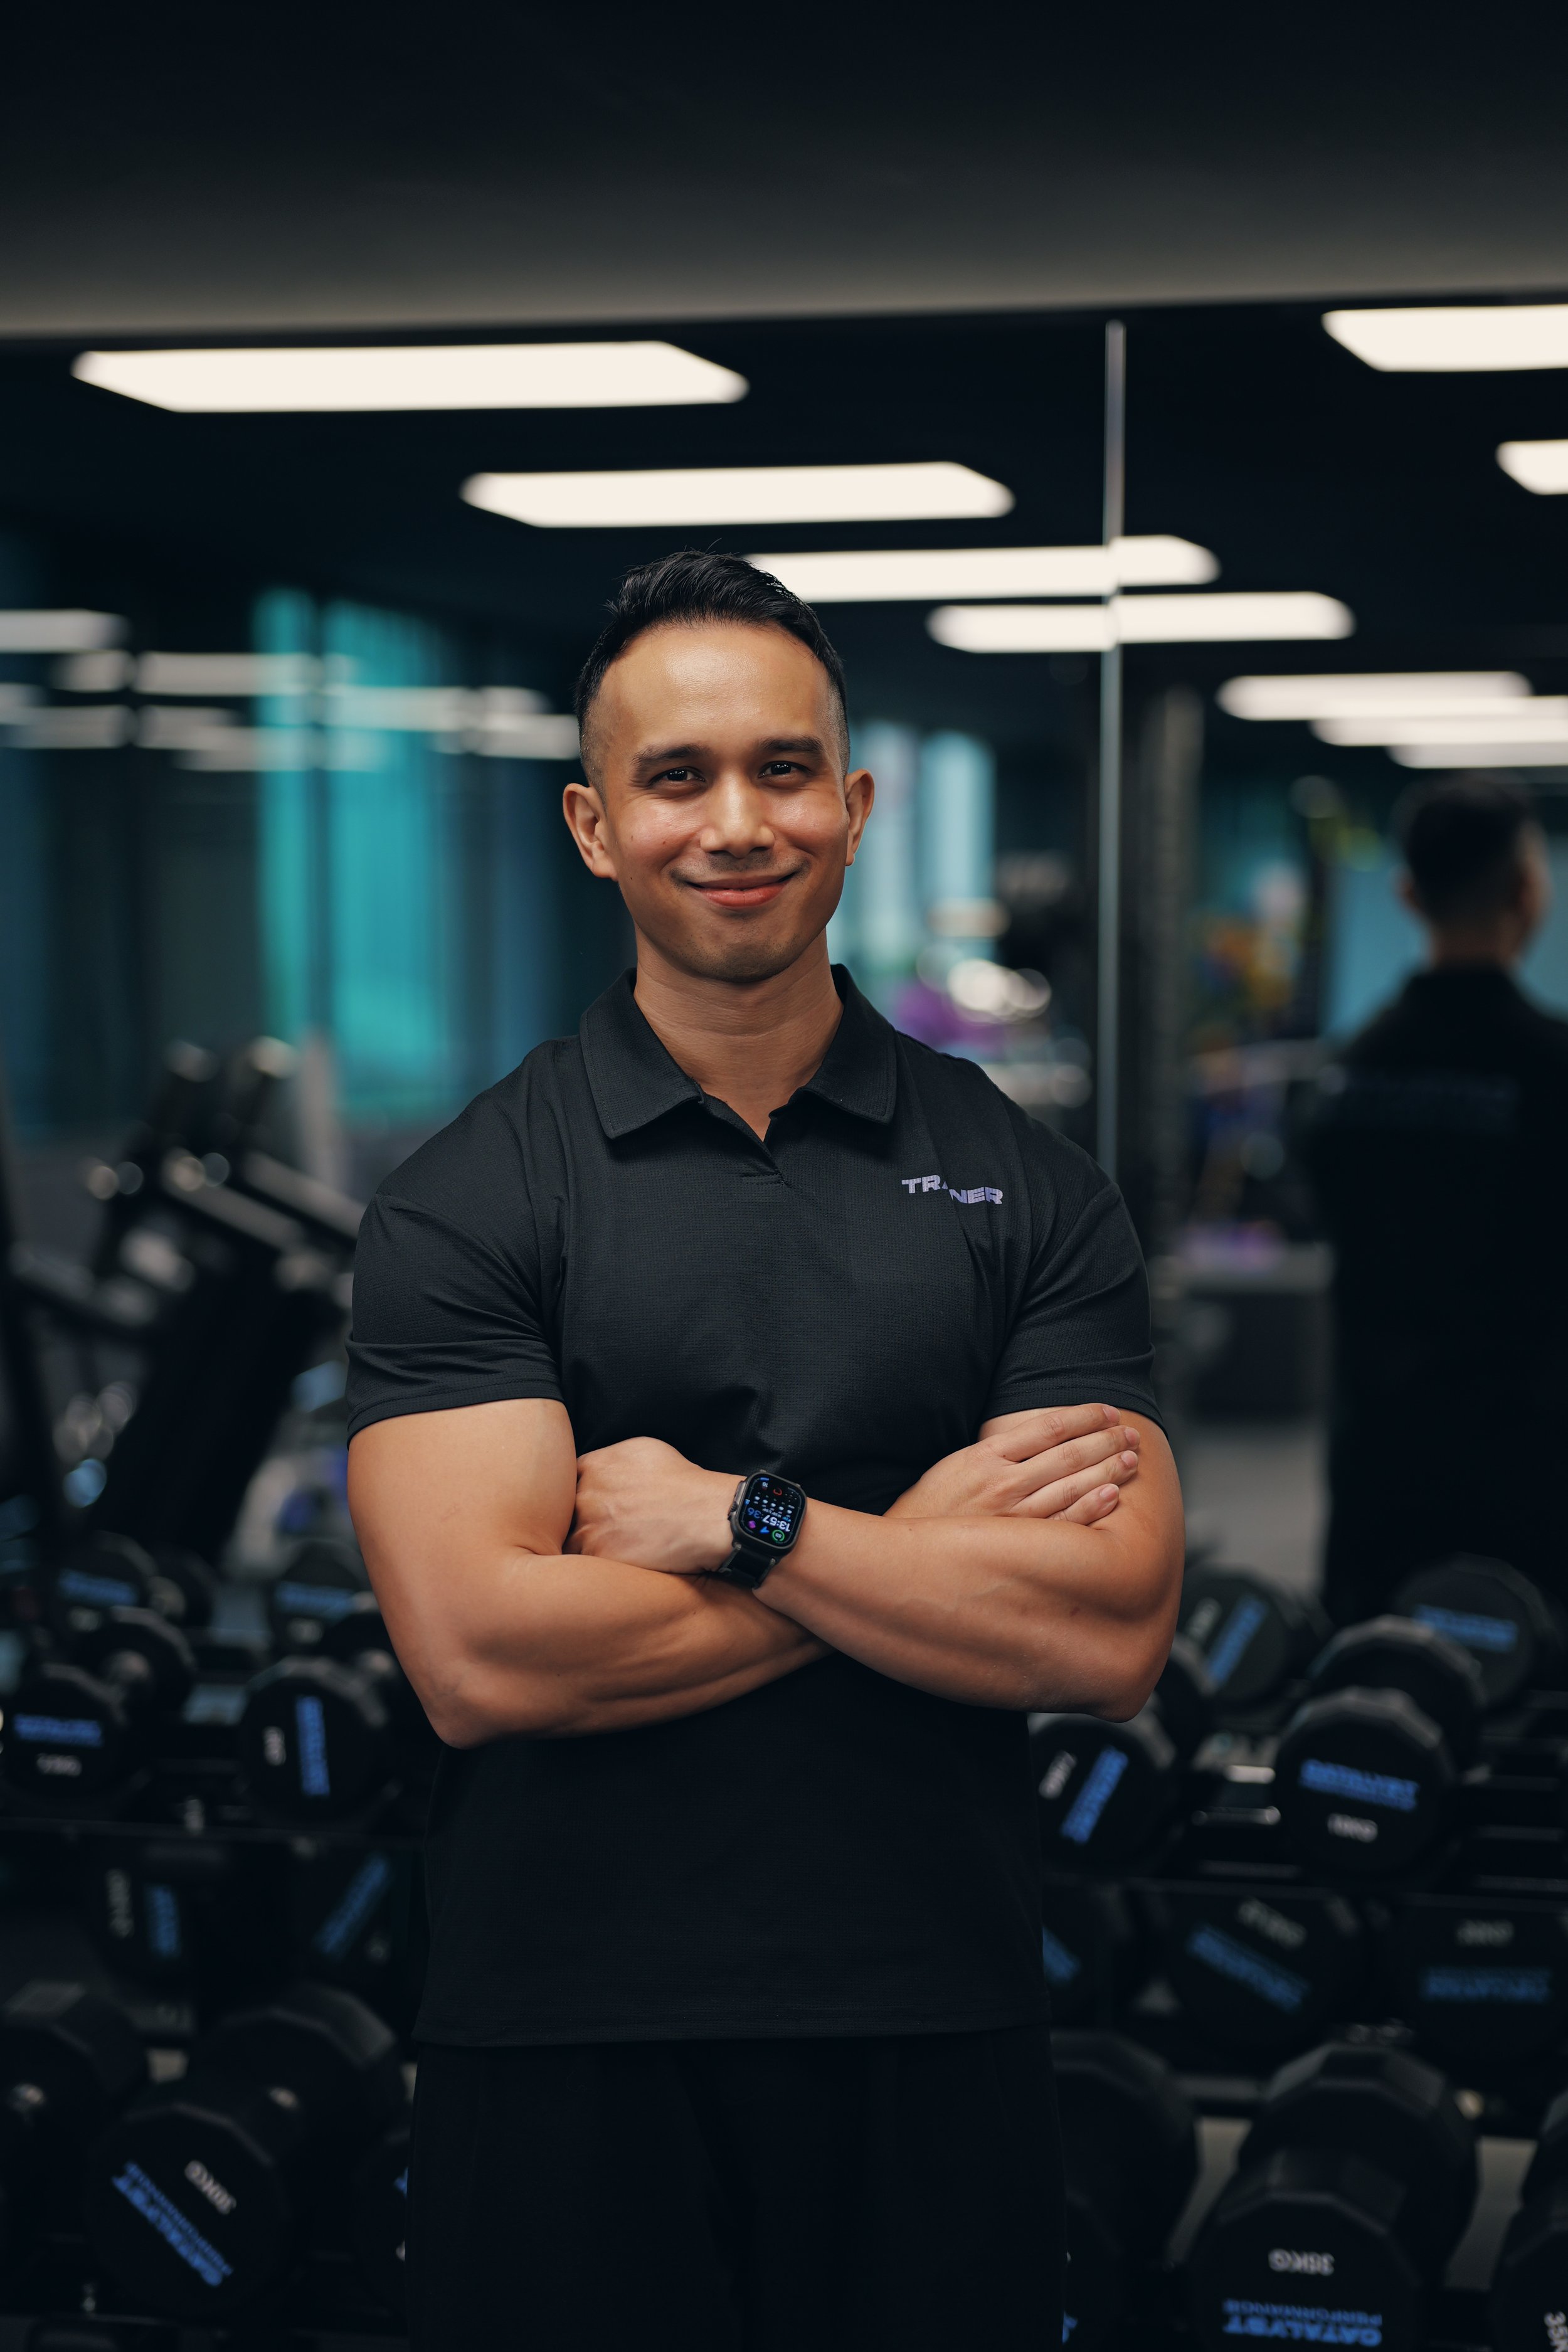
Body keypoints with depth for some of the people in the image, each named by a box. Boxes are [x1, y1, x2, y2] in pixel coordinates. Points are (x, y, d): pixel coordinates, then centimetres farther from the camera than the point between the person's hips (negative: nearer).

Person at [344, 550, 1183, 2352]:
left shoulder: (1027, 1191, 3)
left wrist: (740, 1519, -14)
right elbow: (480, 1656, -15)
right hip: (568, 2050, -2)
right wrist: (923, 1541, -11)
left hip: (941, 2028, 2)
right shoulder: (465, 1203, -3)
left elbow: (1112, 1637, -7)